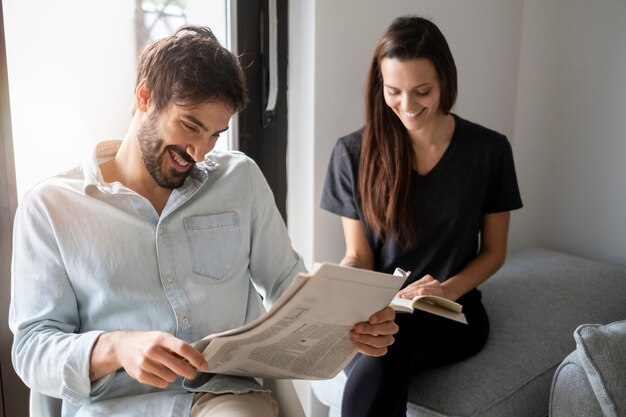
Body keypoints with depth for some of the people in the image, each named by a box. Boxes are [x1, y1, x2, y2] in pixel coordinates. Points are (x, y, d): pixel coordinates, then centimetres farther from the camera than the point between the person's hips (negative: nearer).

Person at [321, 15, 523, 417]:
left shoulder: (488, 150, -3)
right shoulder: (354, 153, -2)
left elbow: (494, 250, 5)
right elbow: (358, 256, 2)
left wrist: (448, 289, -14)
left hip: (452, 313, -1)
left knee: (376, 369, -33)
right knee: (373, 371, -34)